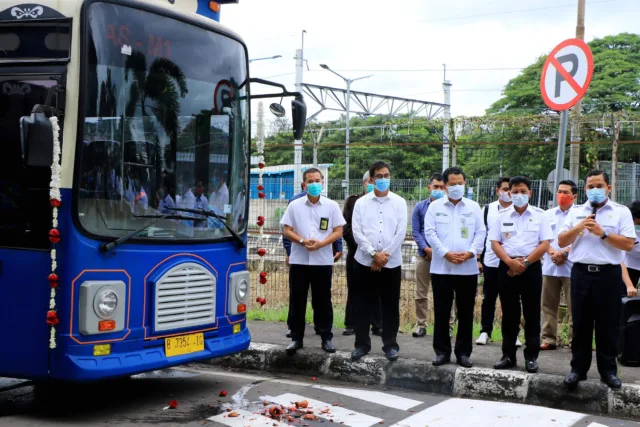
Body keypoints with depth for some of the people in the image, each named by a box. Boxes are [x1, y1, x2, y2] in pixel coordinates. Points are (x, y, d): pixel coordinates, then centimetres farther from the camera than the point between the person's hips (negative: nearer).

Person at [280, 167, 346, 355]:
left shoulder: (332, 206, 3)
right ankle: (296, 338, 12)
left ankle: (326, 338, 13)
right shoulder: (295, 205, 4)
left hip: (323, 261, -1)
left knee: (323, 300, 4)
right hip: (299, 260, 1)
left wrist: (321, 243, -14)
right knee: (297, 300, 4)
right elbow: (287, 231, 3)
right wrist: (302, 241, -15)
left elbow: (338, 231, 1)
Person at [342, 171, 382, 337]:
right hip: (355, 251, 1)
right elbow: (345, 226, 2)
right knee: (353, 290, 6)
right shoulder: (352, 201, 9)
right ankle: (351, 324, 12)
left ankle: (377, 325, 7)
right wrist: (357, 242, -10)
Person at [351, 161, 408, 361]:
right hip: (365, 262, 0)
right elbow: (357, 232, -4)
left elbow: (401, 232, -4)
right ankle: (362, 344, 16)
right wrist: (374, 254, -13)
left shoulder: (399, 202, 3)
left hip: (392, 263, 0)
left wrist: (384, 256, -10)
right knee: (363, 305, 5)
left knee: (390, 306, 6)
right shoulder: (361, 202, 3)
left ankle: (390, 345, 17)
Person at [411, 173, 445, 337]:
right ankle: (421, 325, 14)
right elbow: (415, 231, 2)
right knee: (421, 293, 6)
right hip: (424, 255, 2)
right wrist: (427, 249, -11)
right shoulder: (420, 207, 7)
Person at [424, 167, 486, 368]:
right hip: (441, 267, -1)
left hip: (468, 268, 1)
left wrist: (470, 252, -11)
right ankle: (442, 351, 12)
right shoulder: (435, 206, 5)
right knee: (442, 312, 3)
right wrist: (446, 253, -13)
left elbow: (481, 233, 4)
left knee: (466, 312, 5)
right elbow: (430, 232, -3)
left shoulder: (473, 207, 8)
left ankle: (463, 352, 14)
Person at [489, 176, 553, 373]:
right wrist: (510, 262, -13)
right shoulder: (502, 216, 7)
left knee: (532, 314, 1)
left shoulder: (539, 215, 2)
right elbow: (495, 243, 2)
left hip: (531, 268, -1)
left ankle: (531, 357, 8)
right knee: (509, 314, 7)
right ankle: (508, 355, 14)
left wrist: (525, 262, -13)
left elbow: (545, 244, -4)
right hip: (507, 267, 2)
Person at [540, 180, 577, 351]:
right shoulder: (548, 214, 12)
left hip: (571, 267, -4)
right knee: (548, 305, 7)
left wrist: (564, 253, -14)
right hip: (550, 266, 4)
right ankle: (548, 339, 13)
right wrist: (552, 252, -10)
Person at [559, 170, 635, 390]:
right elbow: (561, 242, 7)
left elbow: (628, 244, -6)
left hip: (609, 274, -2)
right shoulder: (575, 212, 11)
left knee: (608, 326, 4)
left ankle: (608, 370, 16)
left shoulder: (621, 212, 2)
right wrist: (578, 228, -8)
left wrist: (603, 233, -15)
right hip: (581, 273, 2)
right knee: (581, 324, 8)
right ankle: (578, 369, 15)